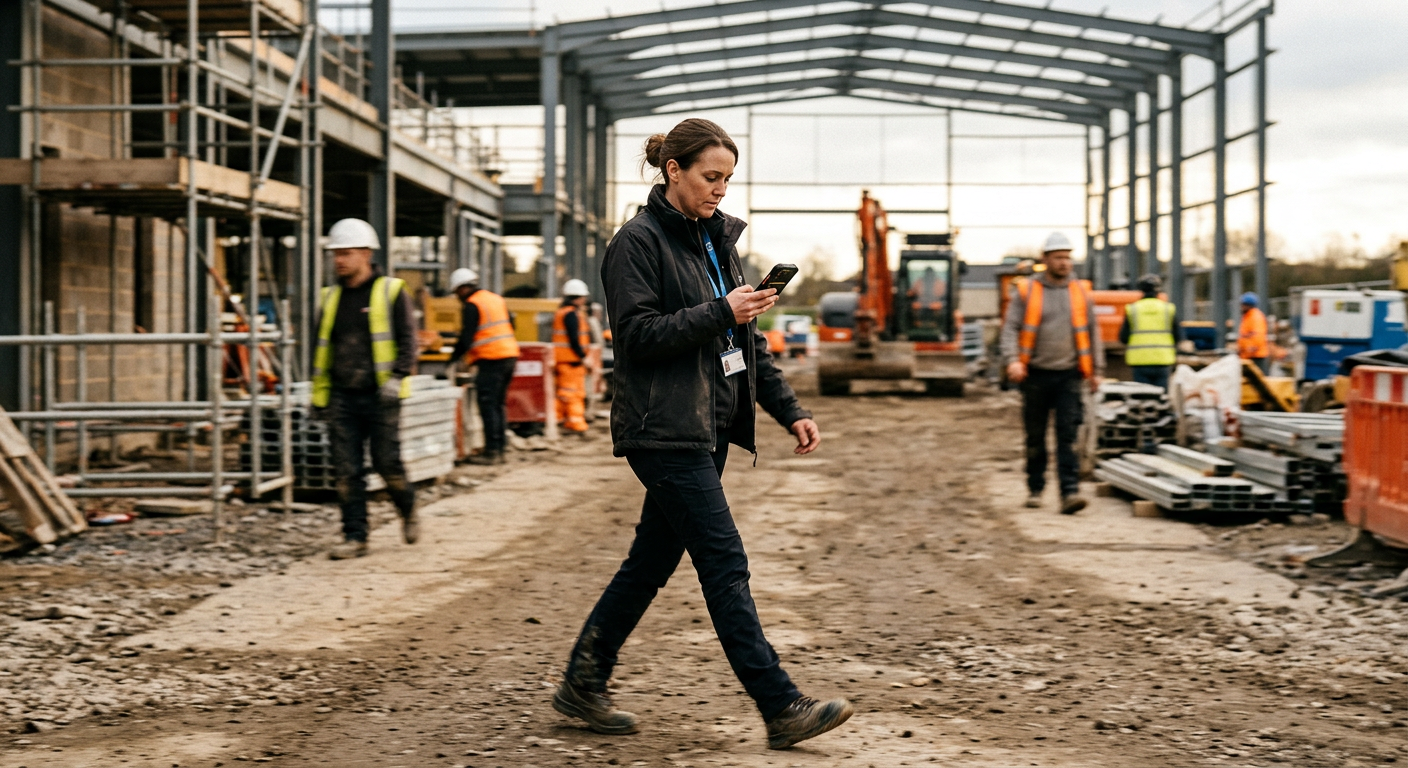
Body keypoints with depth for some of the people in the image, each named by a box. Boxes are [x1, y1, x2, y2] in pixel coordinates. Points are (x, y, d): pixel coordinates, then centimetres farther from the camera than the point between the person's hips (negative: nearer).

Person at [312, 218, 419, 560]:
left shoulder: (391, 292, -1)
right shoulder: (331, 298, 13)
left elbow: (408, 340, -5)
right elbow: (322, 348, 20)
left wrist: (397, 377, -19)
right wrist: (320, 395, 16)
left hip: (380, 397, -4)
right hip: (343, 397, 4)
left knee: (386, 463, -2)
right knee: (347, 470, 0)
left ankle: (407, 509, 26)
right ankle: (355, 537, 4)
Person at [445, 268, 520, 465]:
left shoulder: (472, 306, -8)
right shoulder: (497, 299, 16)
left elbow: (465, 338, -13)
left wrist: (453, 363, -7)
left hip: (491, 359, -8)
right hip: (510, 354, 8)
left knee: (487, 404, -5)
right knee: (499, 404, 13)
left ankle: (491, 451, -7)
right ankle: (500, 449, 14)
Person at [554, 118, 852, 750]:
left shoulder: (718, 239, 16)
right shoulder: (639, 241, -8)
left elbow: (747, 339, 20)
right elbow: (638, 334, -16)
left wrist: (789, 410, 13)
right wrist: (720, 313, -19)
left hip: (707, 428, 9)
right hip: (665, 430, -8)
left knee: (654, 557, 12)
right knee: (724, 563, -8)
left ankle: (582, 684, 23)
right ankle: (781, 708, -6)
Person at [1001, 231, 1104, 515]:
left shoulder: (1080, 291, 7)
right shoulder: (1026, 290, 2)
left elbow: (1093, 332, 13)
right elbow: (1010, 327, -3)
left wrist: (1096, 369, 10)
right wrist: (1013, 360, -19)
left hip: (1068, 375, 0)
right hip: (1036, 375, 0)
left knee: (1067, 434, -9)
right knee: (1035, 436, 8)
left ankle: (1070, 492, -15)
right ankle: (1035, 489, 22)